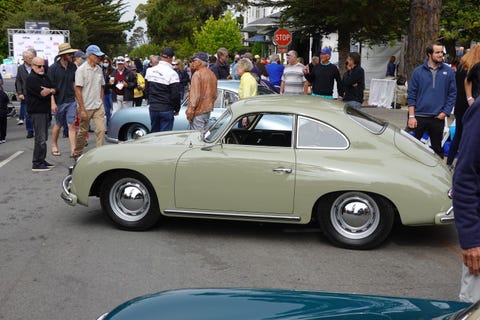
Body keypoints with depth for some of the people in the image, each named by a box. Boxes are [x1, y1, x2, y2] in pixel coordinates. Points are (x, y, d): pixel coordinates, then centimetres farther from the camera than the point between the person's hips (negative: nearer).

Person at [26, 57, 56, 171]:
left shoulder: (45, 77, 17)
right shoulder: (31, 79, -11)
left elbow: (52, 90, 12)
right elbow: (43, 93, -18)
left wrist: (53, 103, -7)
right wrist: (51, 90, 2)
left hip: (45, 110, 8)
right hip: (37, 111, -8)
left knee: (43, 137, 13)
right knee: (40, 138, -9)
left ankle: (41, 160, 21)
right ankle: (36, 163, -4)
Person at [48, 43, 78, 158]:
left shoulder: (73, 67, 4)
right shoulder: (53, 68, -8)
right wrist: (53, 103, -14)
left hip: (71, 101, 3)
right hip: (59, 101, -2)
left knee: (71, 125, -2)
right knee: (58, 125, 11)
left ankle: (73, 149, -3)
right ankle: (54, 146, 30)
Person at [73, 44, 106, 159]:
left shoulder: (99, 69, 8)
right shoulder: (81, 70, -11)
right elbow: (78, 90, -13)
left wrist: (101, 103, 11)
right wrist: (82, 110, -16)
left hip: (98, 107, 5)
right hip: (86, 107, -5)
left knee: (101, 130, -6)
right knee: (83, 131, 8)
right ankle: (77, 154, 26)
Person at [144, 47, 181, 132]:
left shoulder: (150, 70, 4)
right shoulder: (172, 73, -15)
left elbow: (146, 90, 13)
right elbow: (175, 95, -13)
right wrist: (177, 109, 1)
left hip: (152, 108, 6)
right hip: (166, 110, -5)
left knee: (154, 133, 16)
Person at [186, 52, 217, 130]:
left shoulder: (197, 74, -14)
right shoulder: (212, 74, 12)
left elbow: (195, 95, -19)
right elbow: (215, 95, 18)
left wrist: (190, 111, -17)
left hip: (198, 111, -9)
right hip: (208, 110, 9)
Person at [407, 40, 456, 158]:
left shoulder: (448, 71, 2)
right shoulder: (418, 71, -1)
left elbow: (452, 94, 4)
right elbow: (411, 95, -1)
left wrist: (445, 113, -6)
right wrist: (411, 116, -7)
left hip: (438, 118, 1)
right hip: (418, 117, -1)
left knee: (437, 148, 13)